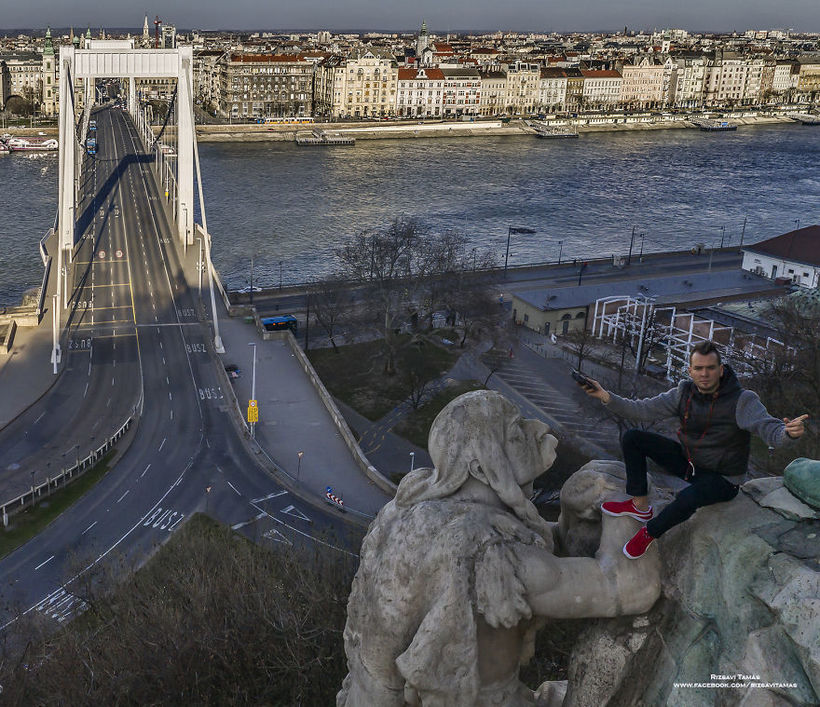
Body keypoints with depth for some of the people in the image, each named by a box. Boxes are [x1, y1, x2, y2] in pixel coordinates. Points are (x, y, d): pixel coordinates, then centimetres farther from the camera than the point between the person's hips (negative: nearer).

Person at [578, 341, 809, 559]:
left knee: (688, 498, -38)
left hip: (721, 478, -6)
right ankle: (640, 506, 3)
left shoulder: (742, 400, -20)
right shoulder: (683, 393, -6)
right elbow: (641, 409, -9)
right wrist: (605, 396, -23)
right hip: (688, 460, 6)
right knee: (632, 438, -4)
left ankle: (649, 533, -8)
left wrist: (788, 432, -57)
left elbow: (768, 428, -32)